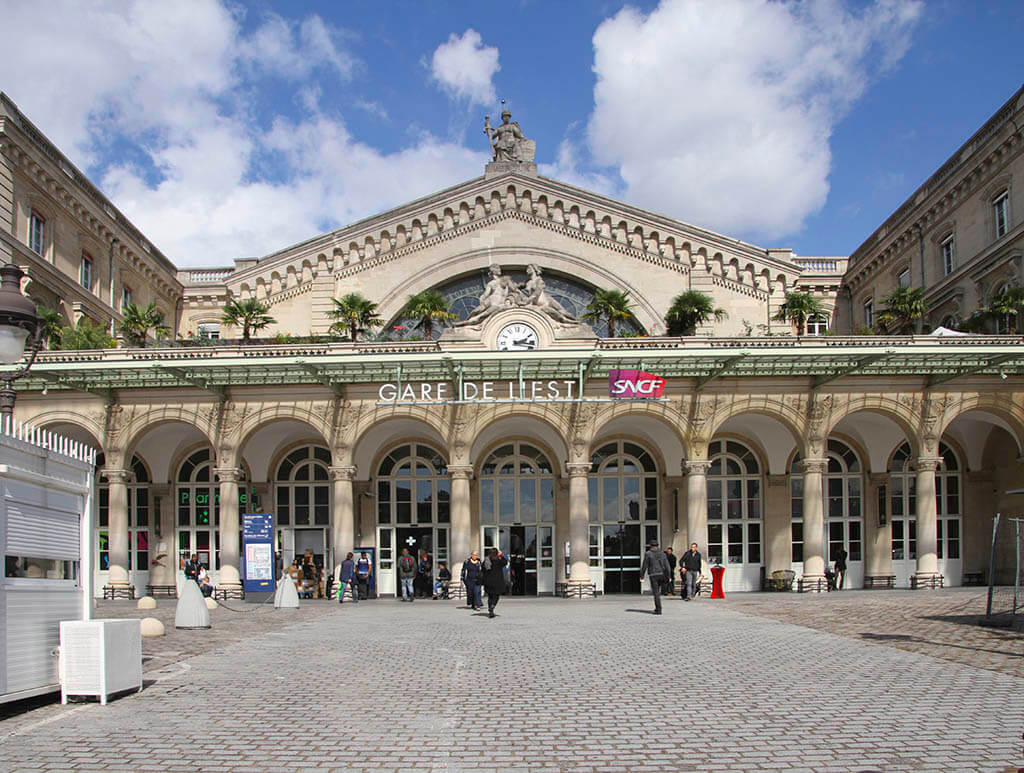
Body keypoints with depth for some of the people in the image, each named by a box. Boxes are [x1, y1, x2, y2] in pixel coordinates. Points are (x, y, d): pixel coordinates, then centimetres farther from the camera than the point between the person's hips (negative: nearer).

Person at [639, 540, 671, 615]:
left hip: (653, 575, -5)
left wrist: (641, 576, 1)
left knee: (656, 592, -3)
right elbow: (667, 566, 5)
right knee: (657, 591, 20)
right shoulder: (662, 554, 9)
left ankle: (659, 609, -8)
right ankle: (657, 608, 23)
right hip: (661, 574, 5)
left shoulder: (648, 554, -3)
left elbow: (644, 566, -4)